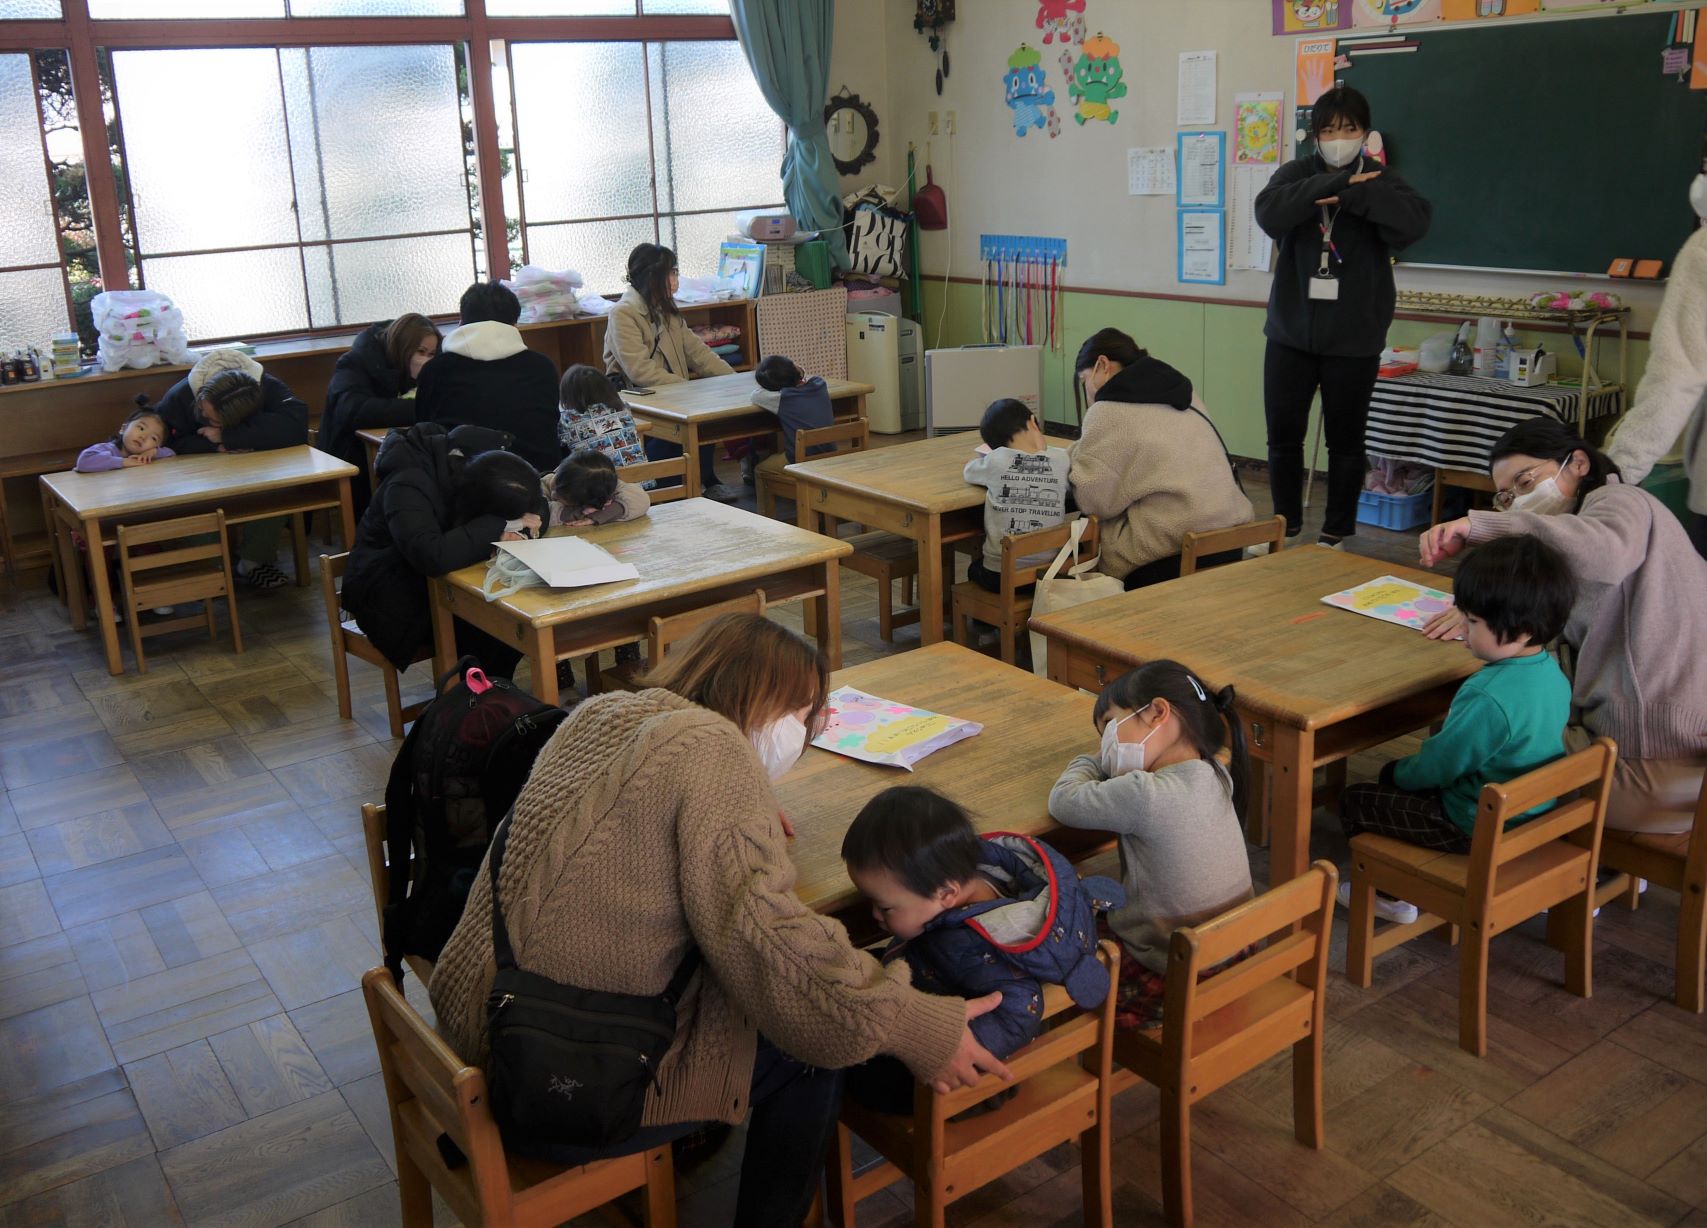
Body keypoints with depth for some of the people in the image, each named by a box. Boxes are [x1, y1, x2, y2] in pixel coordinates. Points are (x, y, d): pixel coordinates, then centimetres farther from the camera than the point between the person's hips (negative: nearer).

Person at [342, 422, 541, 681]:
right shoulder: (408, 488, -32)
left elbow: (536, 511, -3)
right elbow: (433, 557, -47)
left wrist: (519, 531, -27)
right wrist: (500, 526, -35)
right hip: (394, 597, -6)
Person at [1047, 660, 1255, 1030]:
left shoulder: (1144, 794, -27)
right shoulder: (1215, 777, -4)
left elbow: (1062, 801, -12)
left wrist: (1094, 760, 4)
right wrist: (1106, 761, 0)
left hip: (1167, 984, -8)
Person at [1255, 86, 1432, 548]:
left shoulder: (1380, 180, 1)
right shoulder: (1298, 173, 5)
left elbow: (1415, 221, -19)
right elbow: (1269, 212, -17)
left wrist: (1348, 195, -21)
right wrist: (1336, 182, -20)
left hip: (1354, 338, -1)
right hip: (1291, 331, 1)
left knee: (1345, 440, 7)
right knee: (1283, 435, 6)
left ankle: (1337, 535, 19)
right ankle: (1285, 526, 23)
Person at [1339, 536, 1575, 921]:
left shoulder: (1490, 699, -34)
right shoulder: (1551, 672, -4)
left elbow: (1438, 765, -21)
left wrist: (1400, 773, 1)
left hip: (1478, 828, -9)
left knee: (1355, 801, 1)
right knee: (1393, 773, 24)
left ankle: (1393, 892, 19)